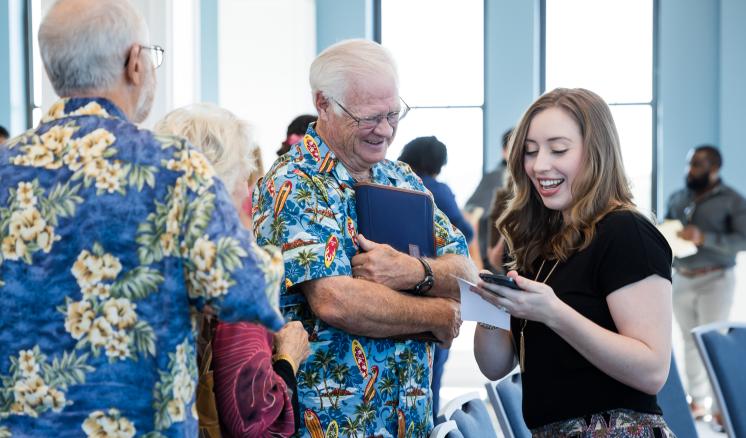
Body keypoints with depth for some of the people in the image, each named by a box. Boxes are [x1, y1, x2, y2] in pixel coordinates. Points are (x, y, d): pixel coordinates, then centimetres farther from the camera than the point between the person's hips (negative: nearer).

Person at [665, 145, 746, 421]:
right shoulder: (677, 198, 10)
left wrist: (704, 238, -25)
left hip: (714, 281, -5)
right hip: (681, 280, 5)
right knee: (690, 341, 6)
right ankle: (697, 401, 11)